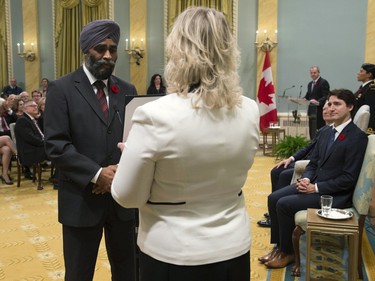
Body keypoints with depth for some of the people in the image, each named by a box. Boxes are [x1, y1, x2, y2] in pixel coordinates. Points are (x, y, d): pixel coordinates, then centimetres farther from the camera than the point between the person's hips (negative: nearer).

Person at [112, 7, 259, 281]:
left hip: (173, 256, -3)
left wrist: (132, 153, 5)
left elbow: (127, 196, -12)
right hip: (234, 248, 4)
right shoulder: (250, 111, -8)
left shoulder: (155, 115, -23)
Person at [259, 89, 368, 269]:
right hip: (313, 184, 8)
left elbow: (349, 178, -19)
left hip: (334, 194, -8)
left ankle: (288, 253, 1)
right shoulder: (325, 133, 10)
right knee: (273, 198, -4)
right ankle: (279, 246, 7)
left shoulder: (357, 137, -15)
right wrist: (306, 179, -6)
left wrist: (315, 187, -19)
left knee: (284, 204, -20)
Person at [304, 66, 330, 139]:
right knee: (312, 132, 9)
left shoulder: (324, 82, -6)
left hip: (320, 111, -8)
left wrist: (318, 102, -32)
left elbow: (326, 97, -15)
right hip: (312, 111, 8)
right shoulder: (310, 84, 20)